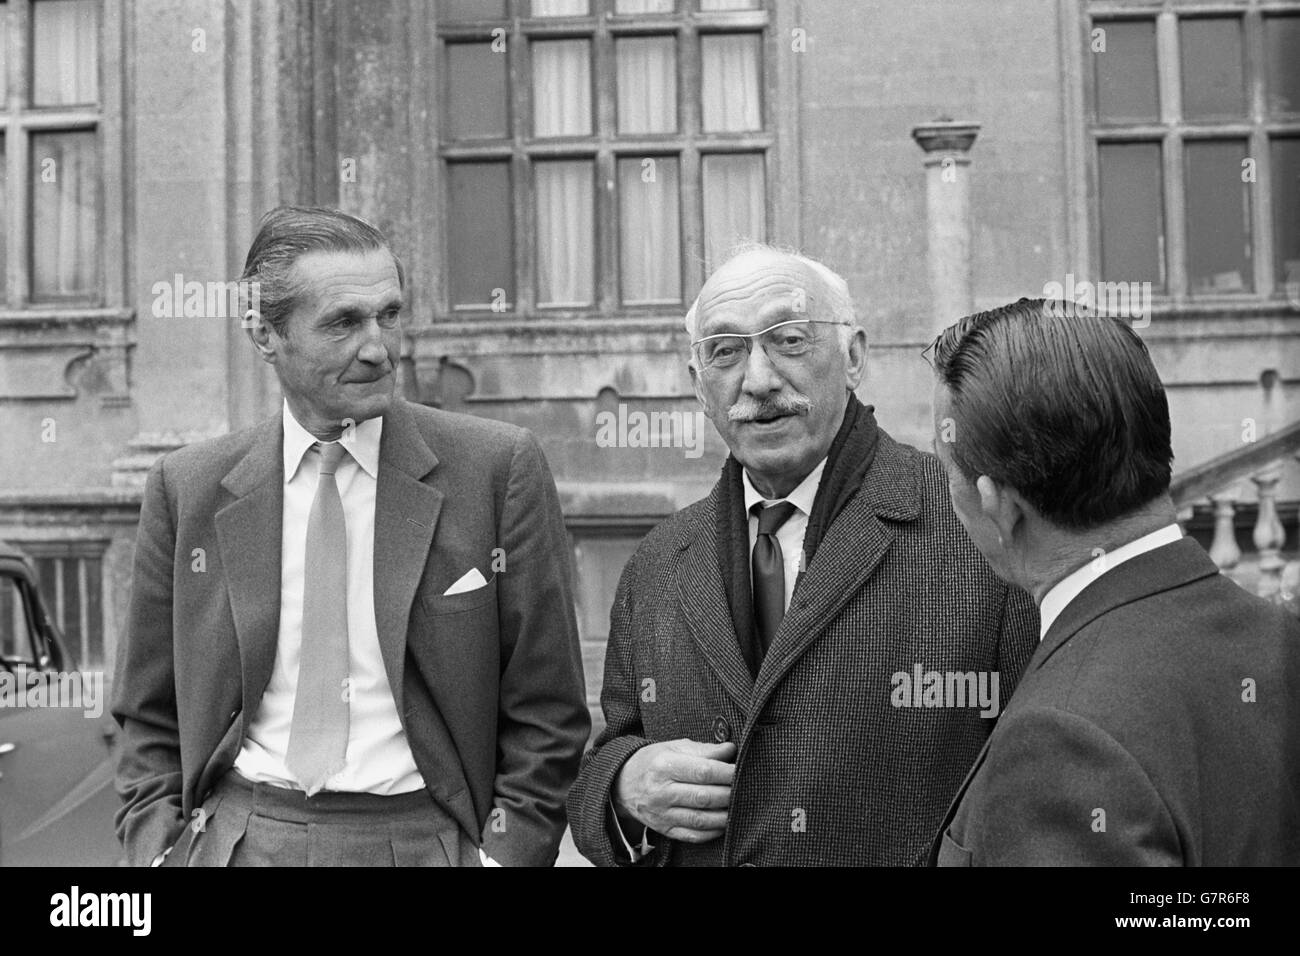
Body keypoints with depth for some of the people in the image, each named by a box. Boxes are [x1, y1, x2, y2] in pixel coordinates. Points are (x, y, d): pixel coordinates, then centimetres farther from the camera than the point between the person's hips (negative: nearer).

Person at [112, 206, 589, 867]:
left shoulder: (499, 468, -7)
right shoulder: (185, 490, 1)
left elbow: (545, 715, -4)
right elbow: (151, 717, 8)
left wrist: (507, 850, -12)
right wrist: (160, 846, -4)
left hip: (422, 838, -1)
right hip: (235, 839, 2)